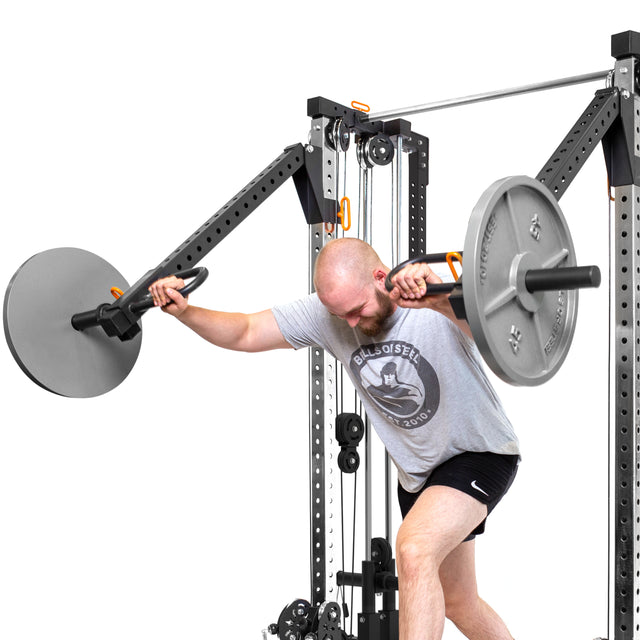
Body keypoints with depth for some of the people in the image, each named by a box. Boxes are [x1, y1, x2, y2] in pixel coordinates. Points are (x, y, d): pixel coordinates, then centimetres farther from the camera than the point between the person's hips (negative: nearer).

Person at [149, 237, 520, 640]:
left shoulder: (437, 301, -28)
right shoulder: (325, 313, -10)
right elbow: (245, 334, -6)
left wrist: (442, 301, -67)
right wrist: (184, 310, -23)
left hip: (479, 453, -7)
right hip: (416, 469, 7)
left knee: (413, 550, -32)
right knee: (456, 604, 17)